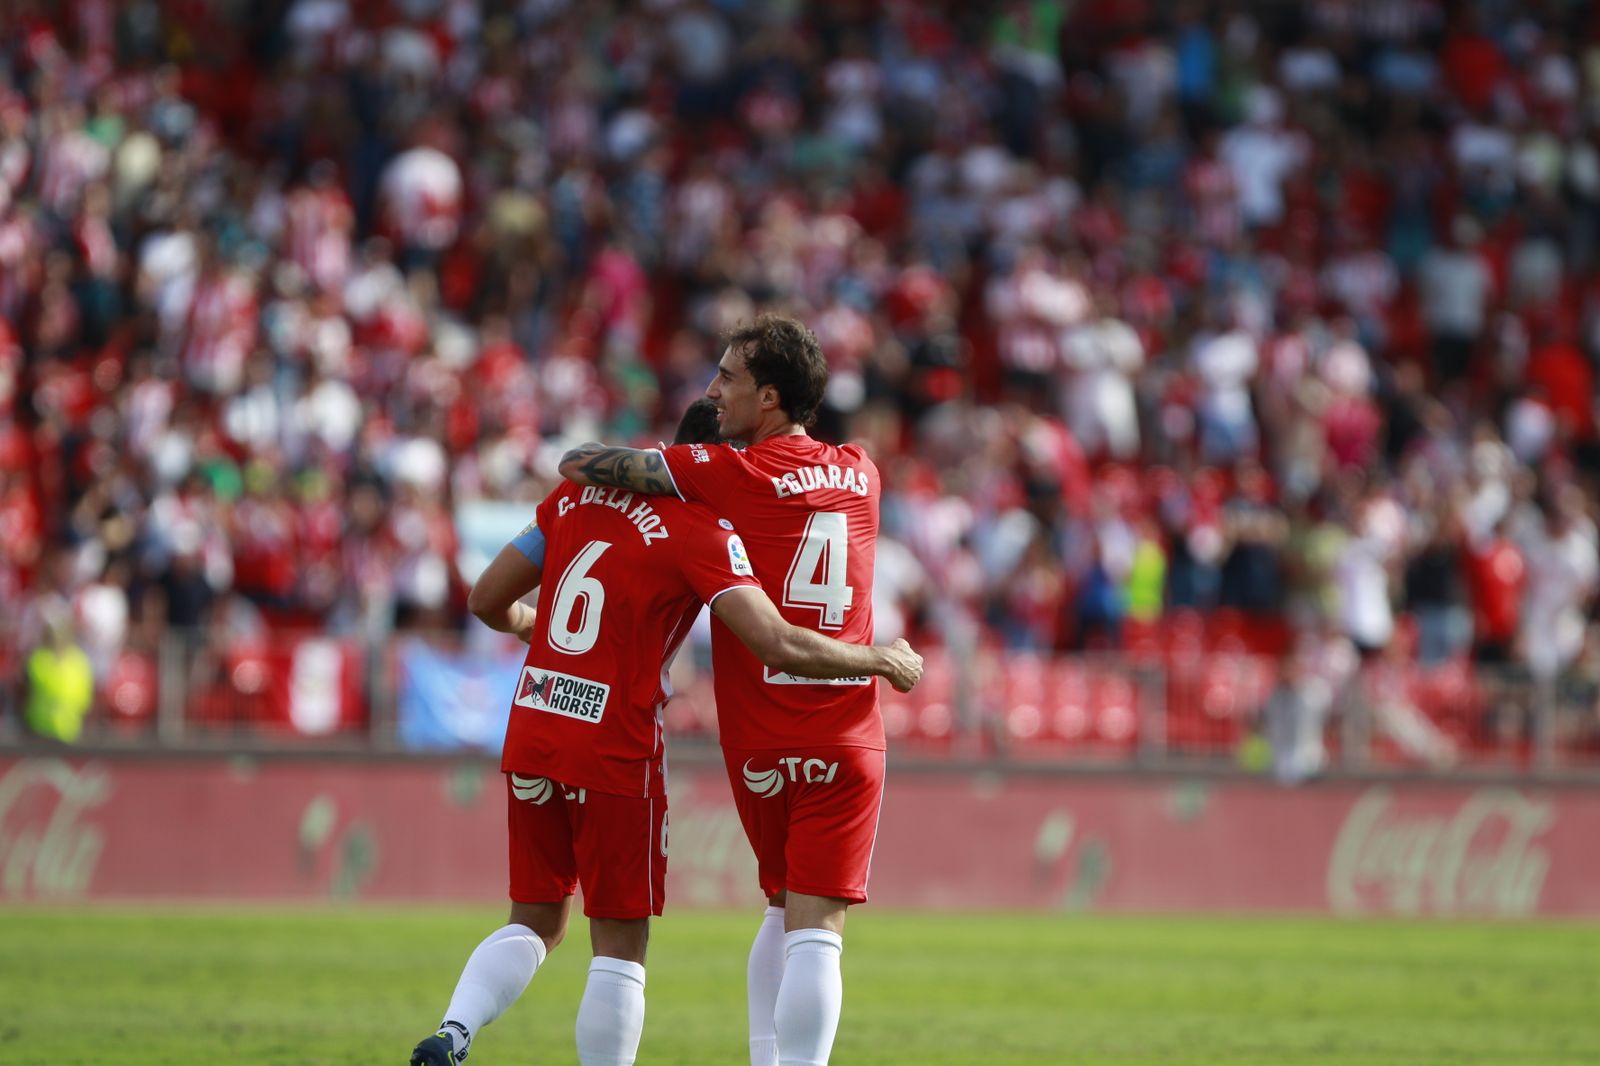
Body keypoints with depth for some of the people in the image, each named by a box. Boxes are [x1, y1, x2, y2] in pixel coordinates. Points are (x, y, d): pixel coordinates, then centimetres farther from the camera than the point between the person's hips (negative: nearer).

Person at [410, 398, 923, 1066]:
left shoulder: (578, 496, 8)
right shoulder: (702, 534, -10)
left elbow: (488, 602, 14)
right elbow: (778, 646, -20)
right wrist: (879, 660, -4)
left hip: (528, 736, 6)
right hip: (616, 753, -6)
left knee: (535, 922, 16)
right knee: (619, 943, 4)